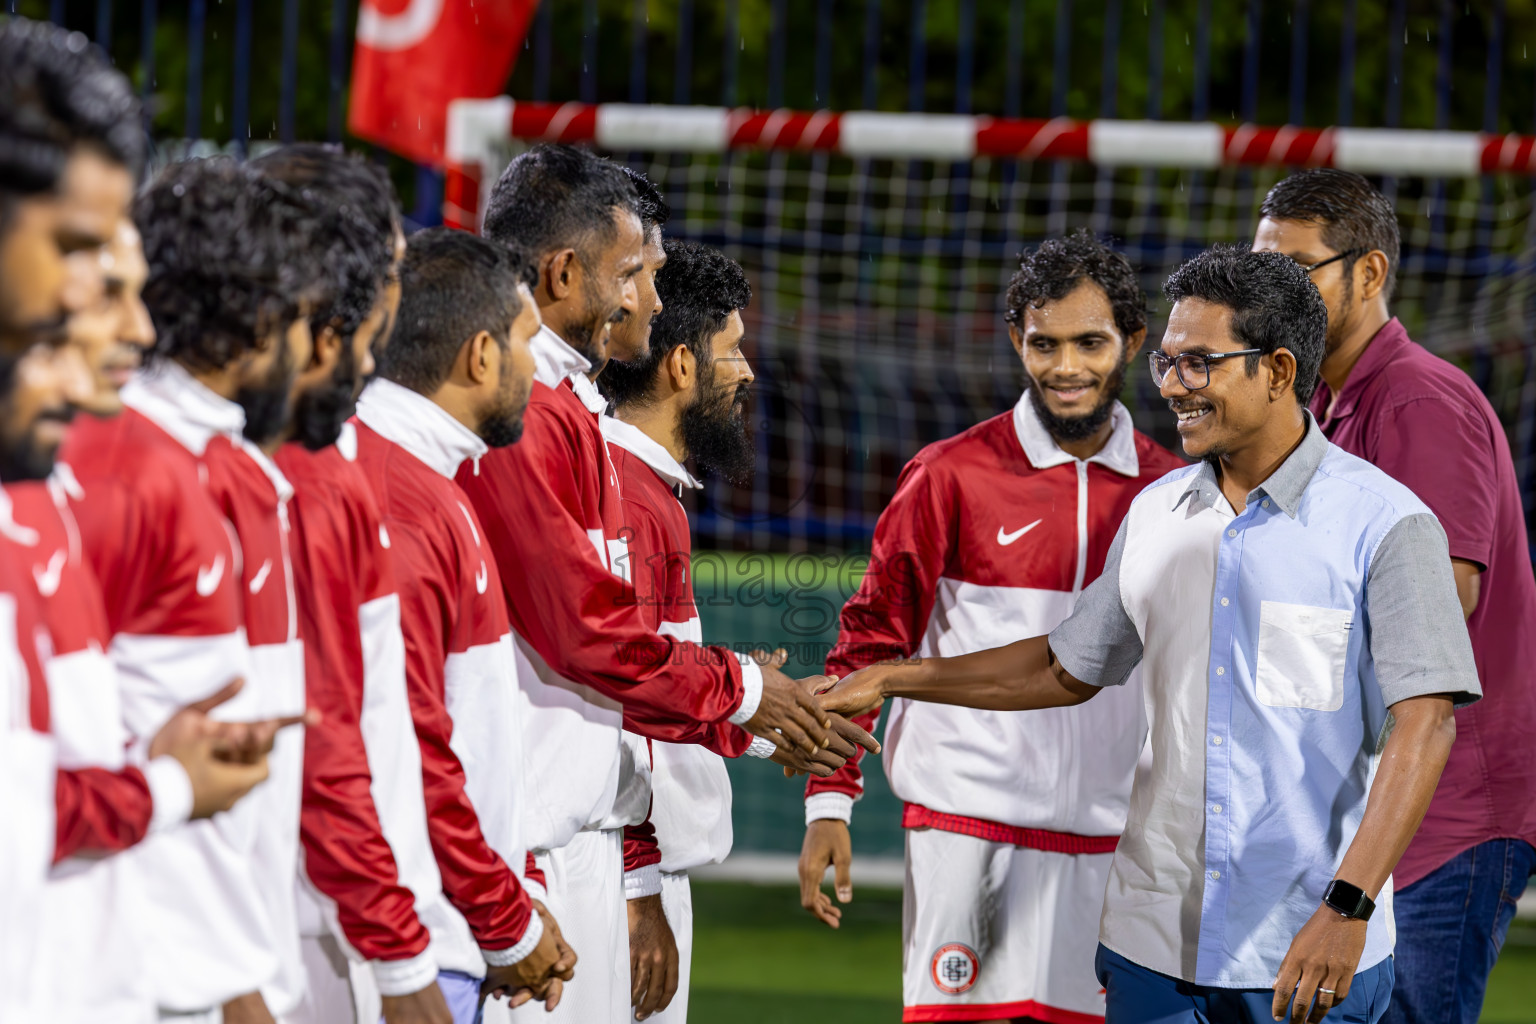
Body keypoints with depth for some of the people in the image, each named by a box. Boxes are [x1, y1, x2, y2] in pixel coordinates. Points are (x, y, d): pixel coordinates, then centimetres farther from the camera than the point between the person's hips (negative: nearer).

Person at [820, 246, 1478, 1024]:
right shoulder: (1156, 514, 11)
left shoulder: (1388, 526, -8)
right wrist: (890, 680, 20)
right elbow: (1070, 669, 24)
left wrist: (1348, 909, -24)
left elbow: (1424, 725, -15)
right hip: (1153, 941, 5)